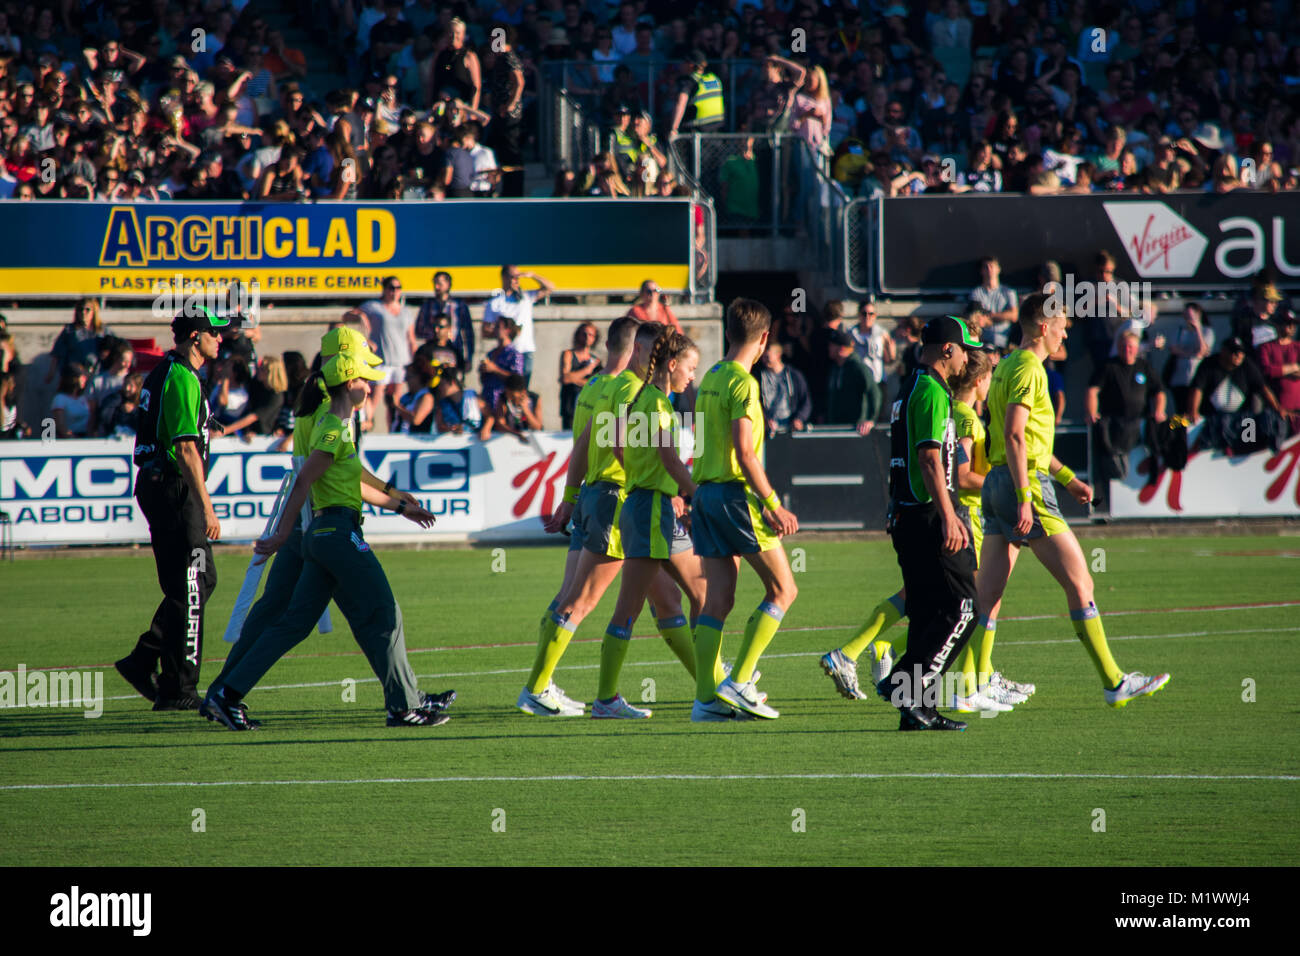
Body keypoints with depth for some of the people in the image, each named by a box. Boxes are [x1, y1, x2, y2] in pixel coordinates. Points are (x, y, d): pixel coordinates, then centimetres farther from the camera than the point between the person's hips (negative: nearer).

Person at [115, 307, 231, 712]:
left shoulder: (163, 374, 16)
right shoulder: (183, 379, -16)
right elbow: (187, 449, -21)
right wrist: (207, 508, -21)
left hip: (154, 484, 10)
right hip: (175, 489, -10)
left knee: (202, 579, 15)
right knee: (188, 590, -5)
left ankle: (143, 661, 15)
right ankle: (178, 690, -1)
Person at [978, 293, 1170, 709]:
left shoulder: (1007, 366, 19)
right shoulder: (1028, 369, -11)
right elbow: (1014, 436, -21)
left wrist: (1067, 477, 30)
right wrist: (1025, 498, -25)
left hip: (996, 485, 10)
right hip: (1024, 485, -10)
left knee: (987, 596, 5)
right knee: (1080, 584, -3)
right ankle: (1114, 683, 0)